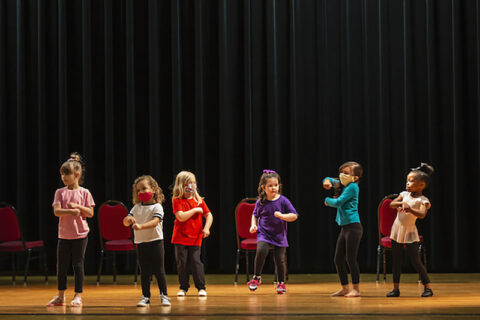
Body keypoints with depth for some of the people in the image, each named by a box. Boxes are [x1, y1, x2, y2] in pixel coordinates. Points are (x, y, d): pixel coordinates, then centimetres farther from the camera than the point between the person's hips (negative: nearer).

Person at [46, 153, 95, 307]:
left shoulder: (84, 193, -1)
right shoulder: (60, 192, 3)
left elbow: (90, 213, -3)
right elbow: (56, 211, -8)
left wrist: (77, 206, -16)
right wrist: (71, 211, -24)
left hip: (80, 234, -2)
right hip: (64, 234, 3)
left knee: (78, 265, 1)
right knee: (61, 266, 6)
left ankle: (78, 296, 11)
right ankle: (60, 296, 16)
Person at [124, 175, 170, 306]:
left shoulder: (157, 207, -5)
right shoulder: (136, 208, 11)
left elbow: (155, 222, -20)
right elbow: (126, 221, 4)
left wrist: (140, 226, -34)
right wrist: (128, 219, -21)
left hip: (155, 242, -4)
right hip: (141, 243, 4)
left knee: (159, 271, 1)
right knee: (144, 273, 7)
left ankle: (164, 296, 8)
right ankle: (145, 297, 12)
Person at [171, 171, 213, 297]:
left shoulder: (199, 200, 6)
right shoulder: (177, 201, -5)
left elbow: (209, 215, 8)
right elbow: (181, 217, -18)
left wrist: (206, 228, -7)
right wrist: (195, 210, -15)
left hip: (195, 238, 1)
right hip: (181, 238, -1)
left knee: (196, 261, -4)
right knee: (182, 262, 3)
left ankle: (201, 287, 4)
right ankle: (183, 287, 16)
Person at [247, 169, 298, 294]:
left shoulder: (283, 200, -7)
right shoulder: (260, 202, -2)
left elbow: (294, 215, -6)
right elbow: (255, 215, 17)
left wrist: (282, 216, -21)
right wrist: (253, 225, 0)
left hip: (279, 236, 0)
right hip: (264, 234, 0)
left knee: (279, 259, 0)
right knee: (261, 251, -25)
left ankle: (281, 283, 23)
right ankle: (257, 277, -7)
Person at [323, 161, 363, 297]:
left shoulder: (353, 186, -10)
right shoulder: (342, 184, 15)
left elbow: (338, 202, -16)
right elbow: (329, 180, 32)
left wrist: (327, 200, 4)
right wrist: (327, 181, 7)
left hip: (353, 226, -9)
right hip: (344, 227, 9)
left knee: (351, 259, -7)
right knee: (338, 259, 10)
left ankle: (356, 289, 0)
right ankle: (345, 288, 18)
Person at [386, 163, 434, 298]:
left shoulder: (423, 200, -10)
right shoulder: (404, 194, 7)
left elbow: (422, 214, -26)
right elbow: (391, 204, -1)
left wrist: (410, 209, -43)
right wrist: (402, 203, -19)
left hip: (410, 232, -5)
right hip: (397, 231, 5)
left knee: (415, 260, -8)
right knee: (396, 260, 8)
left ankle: (427, 287, 1)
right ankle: (396, 288, 14)